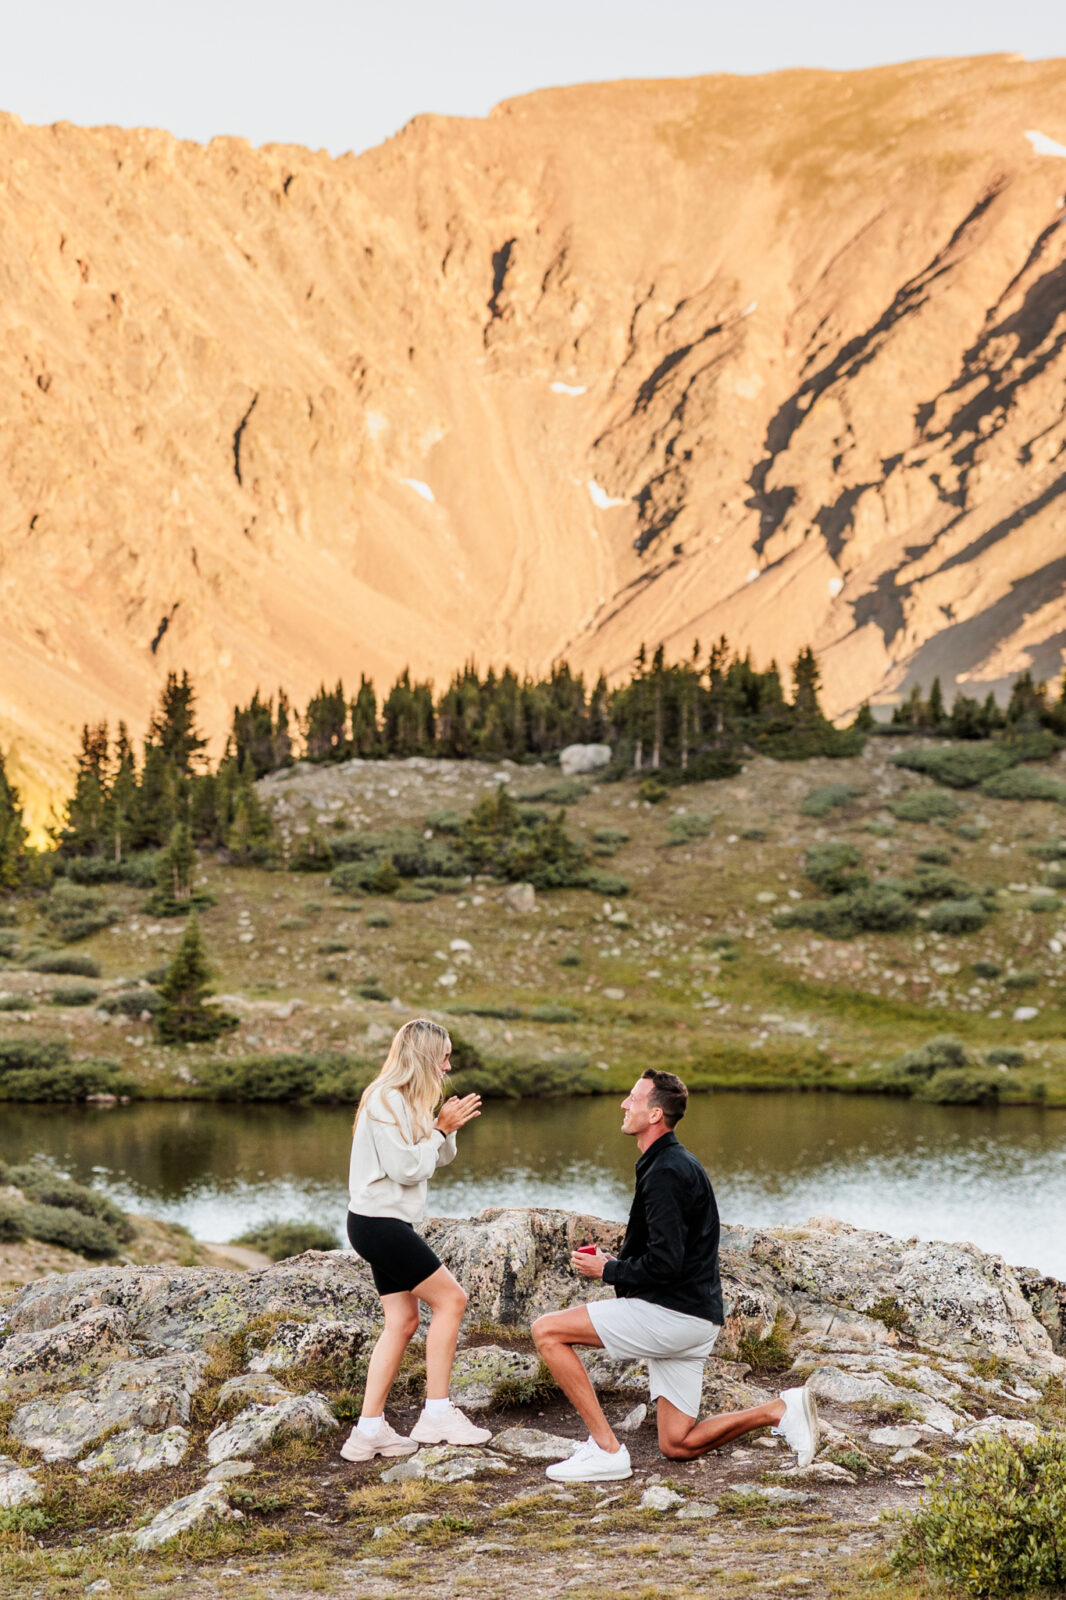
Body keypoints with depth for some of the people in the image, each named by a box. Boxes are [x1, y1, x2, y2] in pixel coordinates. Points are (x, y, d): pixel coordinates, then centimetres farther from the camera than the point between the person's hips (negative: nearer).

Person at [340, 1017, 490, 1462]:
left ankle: (369, 1431, 6)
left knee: (402, 1322, 7)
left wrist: (447, 1127, 1)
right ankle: (437, 1413, -3)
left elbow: (438, 1159, 19)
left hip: (386, 1225, 10)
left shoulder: (408, 1101, 16)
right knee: (450, 1298, -7)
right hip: (379, 1222, -10)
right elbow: (405, 1168, -20)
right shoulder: (386, 1100, -16)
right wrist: (442, 1129, -11)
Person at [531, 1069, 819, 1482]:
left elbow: (664, 1264, -23)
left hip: (672, 1313, -10)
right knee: (677, 1446, 13)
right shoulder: (678, 1163, 18)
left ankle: (607, 1448, -12)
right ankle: (780, 1411, 6)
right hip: (693, 1319, 10)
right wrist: (618, 1263, 11)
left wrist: (607, 1270, -8)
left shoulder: (664, 1173, -16)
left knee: (548, 1331, -11)